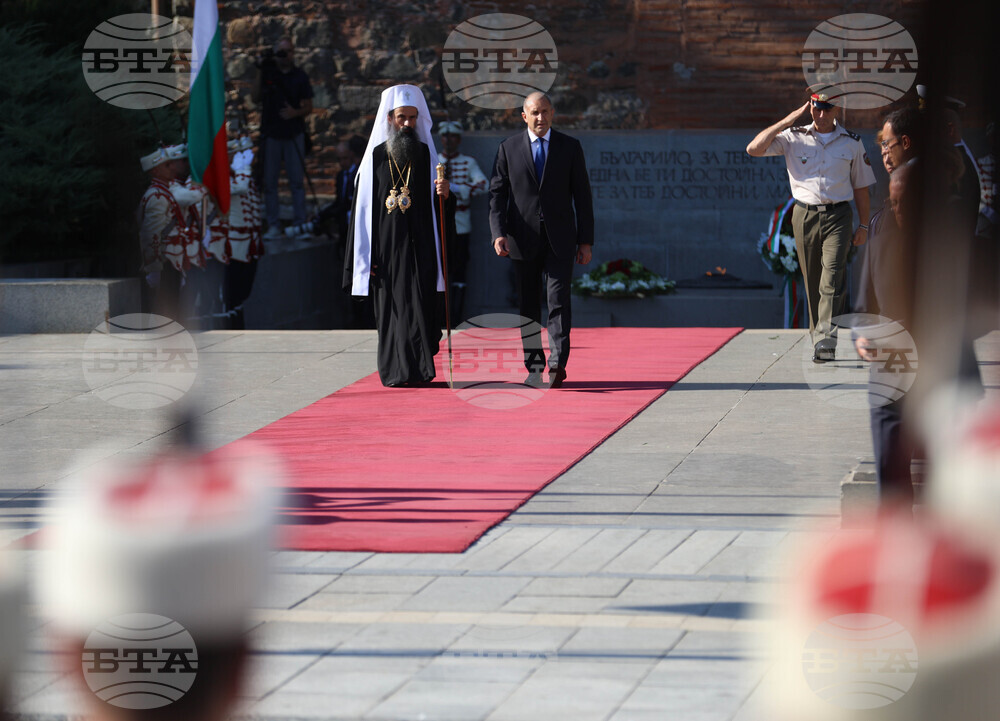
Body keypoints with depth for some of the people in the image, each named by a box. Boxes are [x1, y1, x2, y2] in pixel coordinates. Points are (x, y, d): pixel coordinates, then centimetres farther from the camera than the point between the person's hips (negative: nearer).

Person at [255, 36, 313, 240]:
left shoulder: (300, 76, 5)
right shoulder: (267, 71, 5)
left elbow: (308, 106, 6)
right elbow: (257, 99, 1)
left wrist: (296, 113, -14)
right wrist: (261, 81, -14)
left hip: (294, 133, 0)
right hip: (271, 133, 0)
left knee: (296, 181, -1)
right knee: (270, 182, 0)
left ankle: (299, 224, 4)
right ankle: (273, 226, 5)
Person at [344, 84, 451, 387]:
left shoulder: (427, 154, 7)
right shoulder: (375, 157, 2)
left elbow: (439, 203, 7)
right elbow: (363, 208, 1)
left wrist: (445, 192, -17)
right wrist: (365, 256, -4)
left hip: (419, 246, 1)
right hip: (386, 246, -1)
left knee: (419, 305, -3)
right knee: (391, 309, 1)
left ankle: (419, 369, 1)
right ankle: (395, 371, 7)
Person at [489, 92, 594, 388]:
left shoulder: (570, 147, 5)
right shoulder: (508, 149, 5)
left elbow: (582, 195, 5)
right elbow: (497, 194, 3)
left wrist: (586, 241, 0)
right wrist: (498, 233, -11)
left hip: (560, 238, -1)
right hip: (524, 238, 1)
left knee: (558, 299, -12)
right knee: (528, 305, 5)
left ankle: (557, 364, -19)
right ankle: (534, 367, 12)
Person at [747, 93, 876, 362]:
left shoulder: (851, 142, 8)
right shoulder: (793, 137, 5)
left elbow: (861, 186, 13)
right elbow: (754, 149, -8)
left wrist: (864, 226, 9)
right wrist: (787, 121, -8)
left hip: (838, 217, -1)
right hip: (804, 216, 1)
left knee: (832, 278, -16)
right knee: (812, 282, 4)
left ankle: (825, 342, -24)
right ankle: (817, 337, 14)